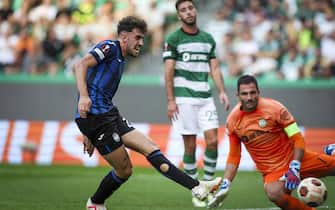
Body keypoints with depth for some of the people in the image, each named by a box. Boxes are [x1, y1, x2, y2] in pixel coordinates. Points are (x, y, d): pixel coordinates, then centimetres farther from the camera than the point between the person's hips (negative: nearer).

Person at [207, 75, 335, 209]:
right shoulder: (232, 121, -1)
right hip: (272, 171, 0)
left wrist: (295, 168, -19)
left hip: (294, 159, 0)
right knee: (274, 193, -34)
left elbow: (297, 139, -8)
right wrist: (225, 185, 0)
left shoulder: (274, 108, -9)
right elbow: (234, 156, 9)